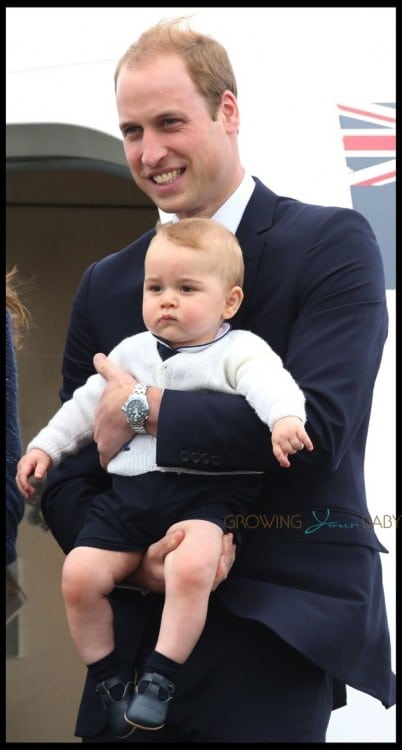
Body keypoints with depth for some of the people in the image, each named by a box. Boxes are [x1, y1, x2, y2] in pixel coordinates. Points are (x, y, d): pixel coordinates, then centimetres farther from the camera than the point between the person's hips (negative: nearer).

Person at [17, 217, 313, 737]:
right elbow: (86, 406, 29)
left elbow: (271, 383, -20)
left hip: (206, 491, -5)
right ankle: (108, 682, 6)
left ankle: (159, 680, -20)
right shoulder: (130, 353, 18)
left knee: (191, 567, -33)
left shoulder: (238, 351, 1)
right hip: (132, 489, 5)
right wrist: (45, 446, 24)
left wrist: (285, 419, -40)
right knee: (79, 573, -13)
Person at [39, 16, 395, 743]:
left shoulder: (333, 243, -3)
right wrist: (136, 560, -10)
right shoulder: (104, 286, 12)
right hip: (141, 624, 5)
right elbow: (66, 478, 10)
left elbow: (320, 426, -16)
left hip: (276, 628, -4)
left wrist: (147, 413, -12)